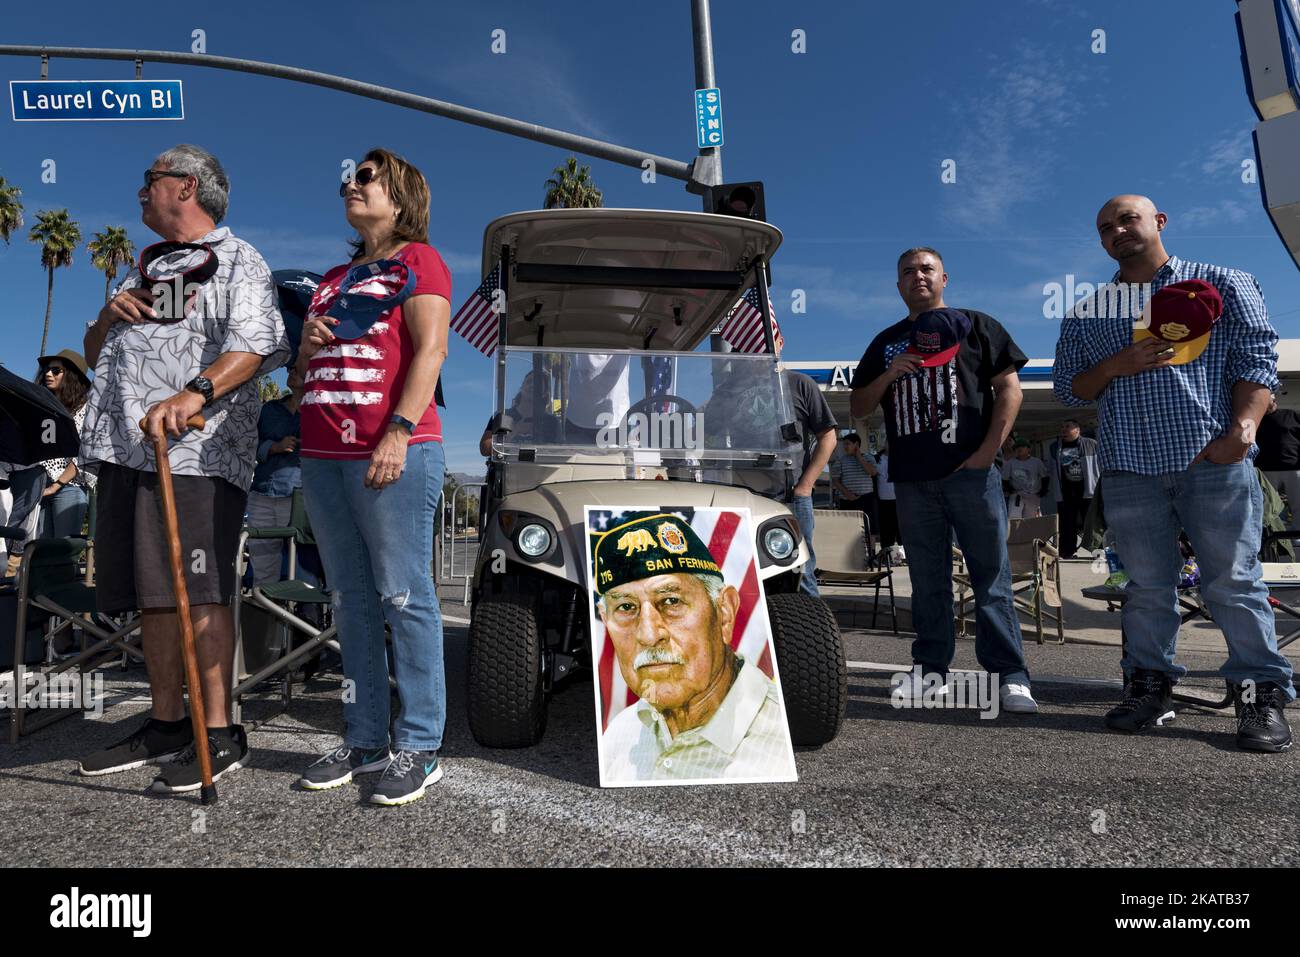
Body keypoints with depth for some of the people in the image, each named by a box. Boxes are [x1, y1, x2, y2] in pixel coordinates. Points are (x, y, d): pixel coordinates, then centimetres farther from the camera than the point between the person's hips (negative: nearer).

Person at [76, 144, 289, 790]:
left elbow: (255, 346, -13)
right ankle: (166, 727, 18)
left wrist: (194, 394, -29)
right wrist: (108, 316, 9)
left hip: (198, 448, -8)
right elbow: (94, 356, 31)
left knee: (198, 592, -11)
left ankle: (219, 735, -5)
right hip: (126, 447, 8)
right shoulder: (146, 268, 29)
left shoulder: (237, 260, 4)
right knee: (150, 593, 8)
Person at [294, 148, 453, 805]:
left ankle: (419, 749, -1)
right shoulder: (333, 280, 27)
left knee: (404, 597, -7)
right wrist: (306, 346, 7)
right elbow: (306, 371, 31)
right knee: (351, 600, 8)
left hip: (393, 452, -7)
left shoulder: (417, 259, 5)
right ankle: (364, 741, 17)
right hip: (322, 456, 8)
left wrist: (400, 430, -20)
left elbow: (431, 347, -9)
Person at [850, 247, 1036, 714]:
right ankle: (929, 667, 15)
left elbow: (1009, 386, 2)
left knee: (991, 574, -2)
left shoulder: (975, 325, 10)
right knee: (927, 580, 8)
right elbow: (858, 406, 18)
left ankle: (1009, 674, 2)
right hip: (911, 478, 3)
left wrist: (989, 448, -10)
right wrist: (887, 377, -2)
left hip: (970, 471, -3)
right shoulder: (886, 343, 19)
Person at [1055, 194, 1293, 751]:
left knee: (1233, 582, -2)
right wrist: (1114, 366, -4)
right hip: (1129, 465, 3)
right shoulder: (1087, 314, 18)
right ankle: (1149, 684, 15)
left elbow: (1256, 358, 3)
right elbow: (1069, 388, 16)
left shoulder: (1223, 284, 12)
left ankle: (1262, 695, 7)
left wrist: (1244, 426, -13)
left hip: (1214, 456, -2)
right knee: (1147, 585, 6)